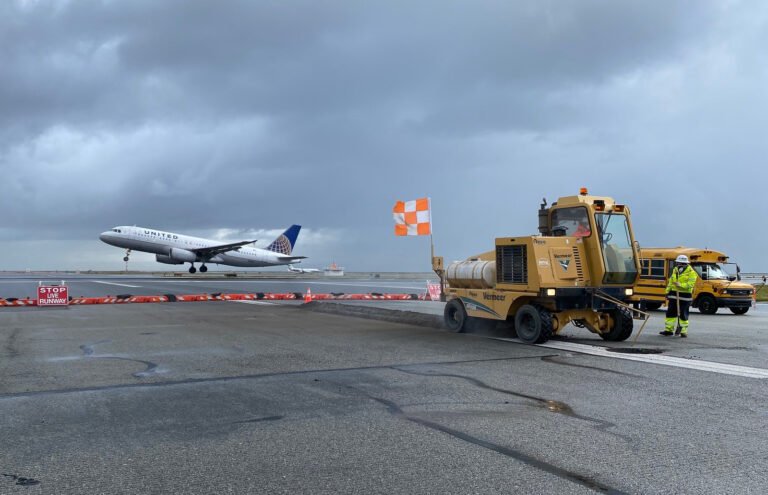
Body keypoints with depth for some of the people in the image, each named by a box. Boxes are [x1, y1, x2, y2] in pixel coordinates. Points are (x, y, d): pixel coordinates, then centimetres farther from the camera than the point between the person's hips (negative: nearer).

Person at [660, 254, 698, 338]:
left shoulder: (691, 272, -6)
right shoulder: (675, 270, 14)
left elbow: (690, 284, -17)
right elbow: (670, 282, 20)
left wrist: (680, 285, -28)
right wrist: (668, 291, 15)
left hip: (685, 296, -6)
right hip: (673, 295, 6)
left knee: (683, 315, 0)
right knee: (670, 313, 5)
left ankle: (683, 331, 9)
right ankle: (668, 329, 11)